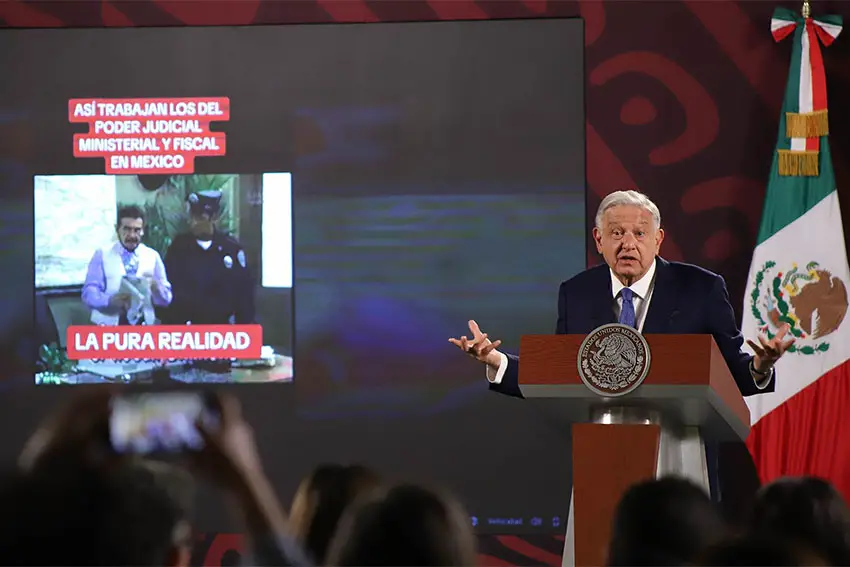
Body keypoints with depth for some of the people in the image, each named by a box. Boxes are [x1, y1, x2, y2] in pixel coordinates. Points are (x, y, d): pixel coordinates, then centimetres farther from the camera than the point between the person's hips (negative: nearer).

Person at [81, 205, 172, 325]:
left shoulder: (153, 257, 13)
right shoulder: (102, 255, 7)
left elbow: (166, 299, 10)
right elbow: (89, 294, -3)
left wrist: (155, 287, -13)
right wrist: (110, 300, -24)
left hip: (142, 326, 2)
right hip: (109, 325, -2)